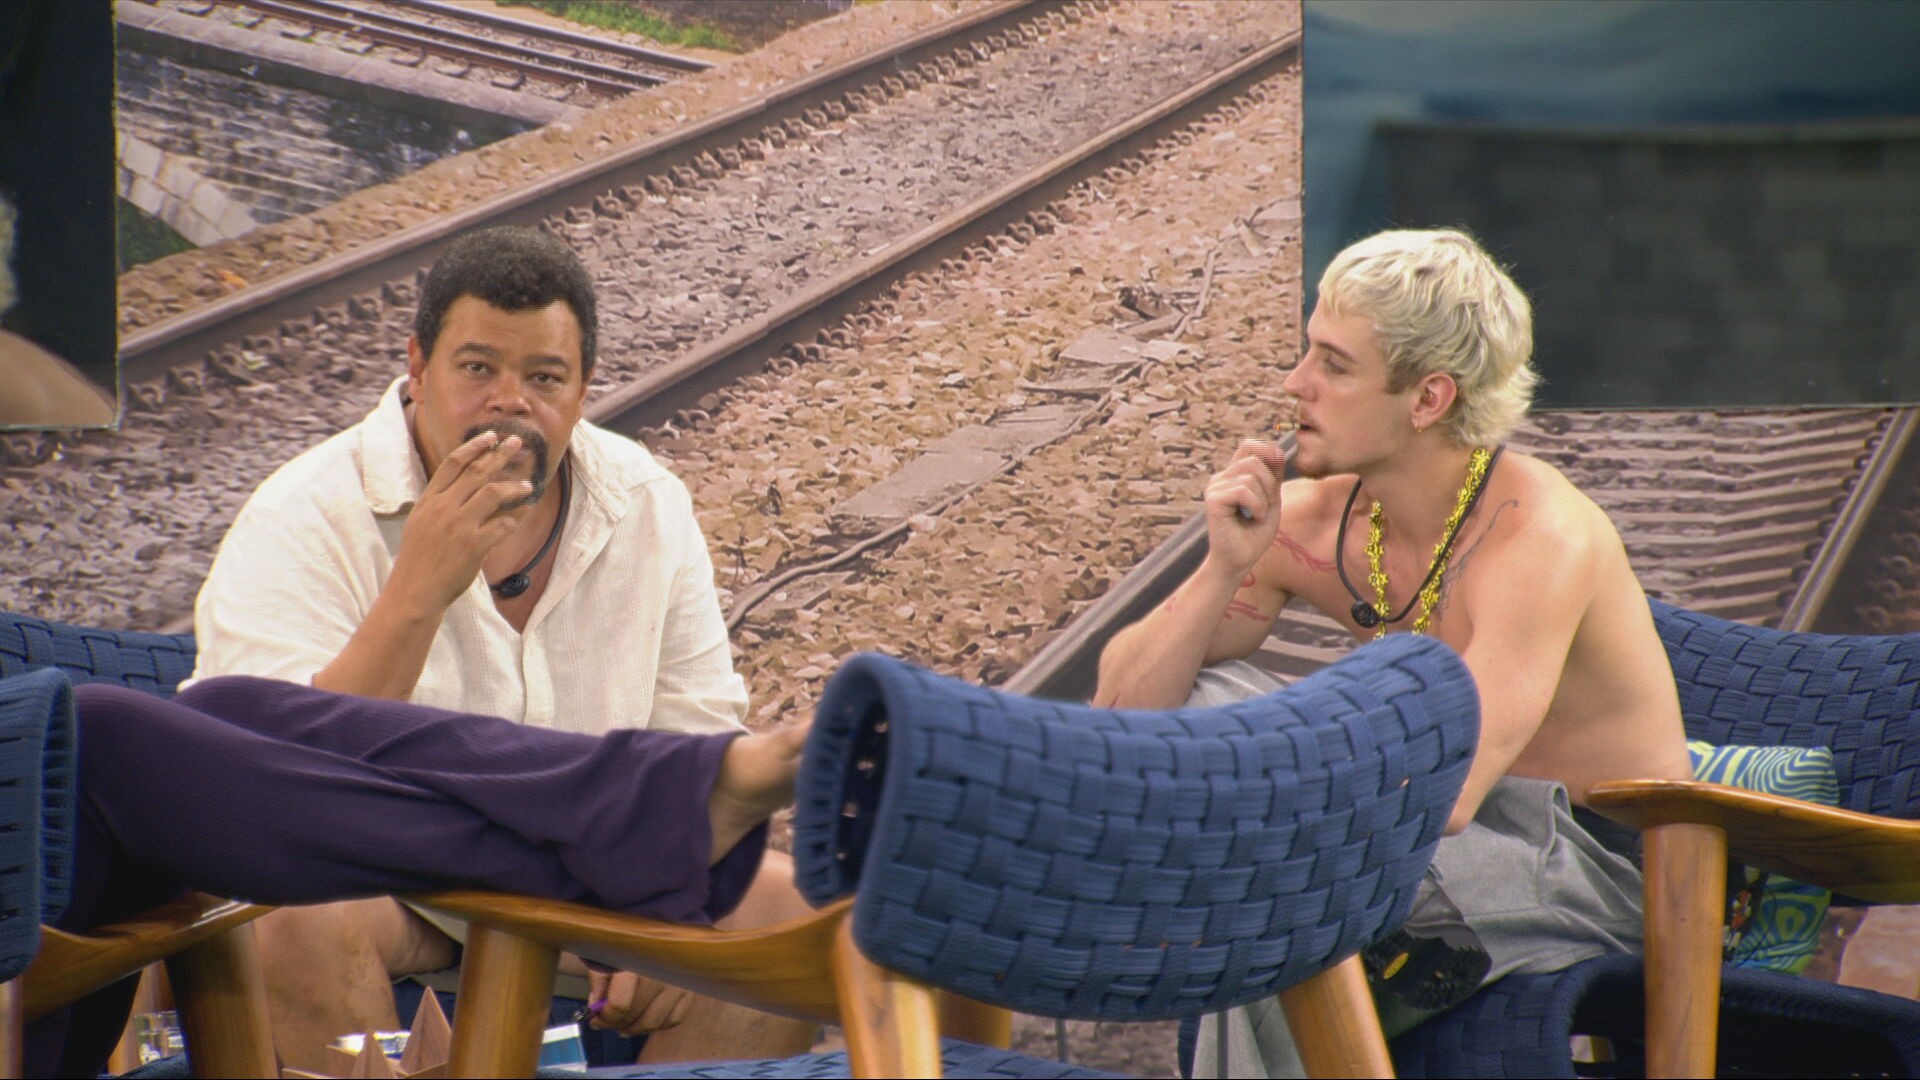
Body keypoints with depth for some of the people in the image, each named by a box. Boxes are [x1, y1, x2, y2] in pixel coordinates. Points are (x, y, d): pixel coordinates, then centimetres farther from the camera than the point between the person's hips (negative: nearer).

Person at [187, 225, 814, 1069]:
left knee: (790, 904, -16)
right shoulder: (302, 523, -15)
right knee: (299, 916, -36)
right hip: (376, 878, -4)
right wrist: (418, 591, -33)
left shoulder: (649, 509, 0)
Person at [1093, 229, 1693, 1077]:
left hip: (1604, 865, -7)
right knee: (1196, 698, -5)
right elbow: (1120, 705, -6)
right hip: (1470, 820, 7)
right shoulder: (1309, 522, -8)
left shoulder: (1537, 539, -27)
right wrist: (1225, 568, -22)